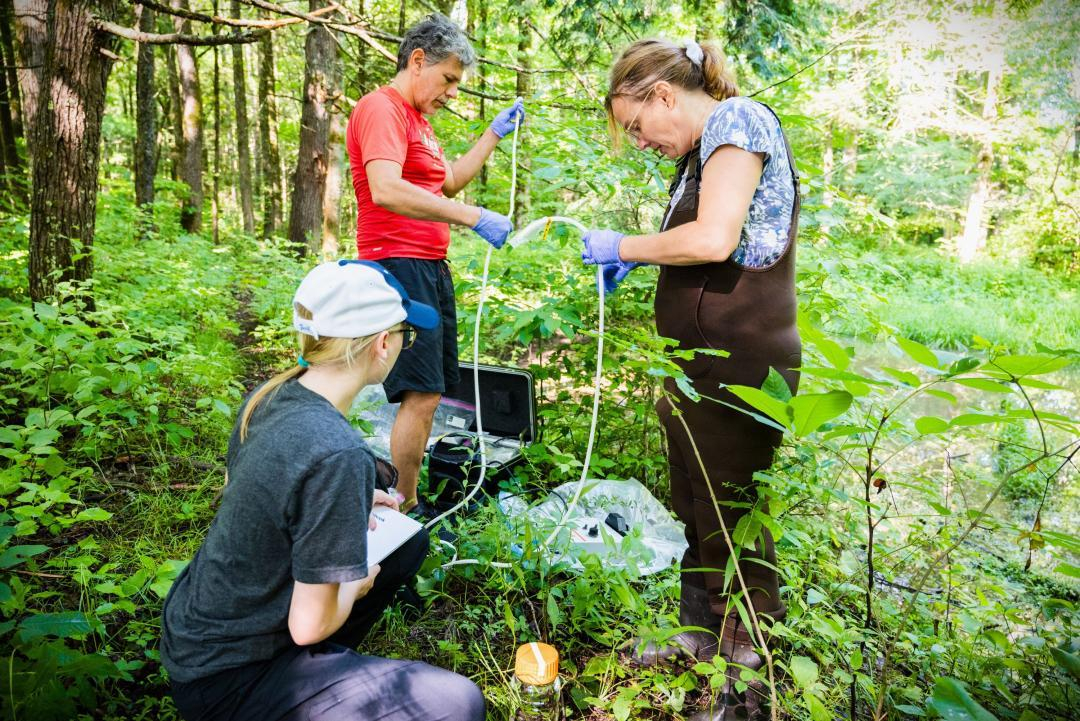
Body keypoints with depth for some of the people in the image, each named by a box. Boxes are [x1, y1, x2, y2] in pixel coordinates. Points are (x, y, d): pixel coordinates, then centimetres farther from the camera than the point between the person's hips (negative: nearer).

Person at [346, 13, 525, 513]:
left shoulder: (415, 118, 22)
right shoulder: (381, 108, -10)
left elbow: (450, 182, 32)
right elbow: (386, 191, -26)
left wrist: (494, 134, 26)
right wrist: (474, 217, -26)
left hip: (430, 269, 10)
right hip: (399, 266, -10)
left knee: (428, 392, 10)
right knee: (422, 395, -13)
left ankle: (408, 501, 17)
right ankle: (403, 515, -3)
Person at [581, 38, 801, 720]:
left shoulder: (737, 117, -11)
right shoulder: (705, 147, 17)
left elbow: (713, 239, -24)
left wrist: (623, 245, -11)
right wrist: (633, 257, 9)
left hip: (738, 373, -10)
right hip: (701, 369, 10)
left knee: (731, 523, 1)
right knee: (695, 511, 19)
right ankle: (702, 635, 37)